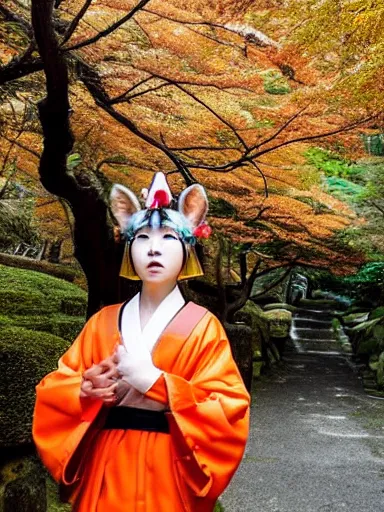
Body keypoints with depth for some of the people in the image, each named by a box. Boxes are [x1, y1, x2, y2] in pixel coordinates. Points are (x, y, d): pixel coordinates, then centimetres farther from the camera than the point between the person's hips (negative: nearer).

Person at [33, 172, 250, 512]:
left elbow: (228, 412, -13)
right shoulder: (104, 322, 3)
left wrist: (154, 381, -20)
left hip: (168, 474, -3)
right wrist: (87, 388, -15)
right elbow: (51, 392, 6)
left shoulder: (202, 326, -7)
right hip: (105, 471, 3)